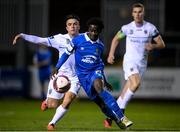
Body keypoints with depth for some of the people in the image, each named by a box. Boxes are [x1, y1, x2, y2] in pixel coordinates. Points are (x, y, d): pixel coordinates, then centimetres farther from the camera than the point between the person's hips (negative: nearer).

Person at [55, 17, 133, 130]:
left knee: (98, 86, -34)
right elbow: (66, 54, 7)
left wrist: (104, 80, 26)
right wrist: (57, 68, 3)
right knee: (100, 103, -5)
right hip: (83, 74, 0)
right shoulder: (78, 40, -4)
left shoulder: (100, 45, 5)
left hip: (96, 71, 0)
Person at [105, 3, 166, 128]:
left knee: (126, 91, 1)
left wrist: (153, 46, -18)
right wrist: (111, 54, 7)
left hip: (142, 63, 2)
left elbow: (162, 44, 3)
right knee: (136, 84, -27)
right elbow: (116, 39, 16)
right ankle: (120, 110, -17)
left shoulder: (150, 28, -1)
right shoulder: (127, 28, -1)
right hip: (129, 60, -2)